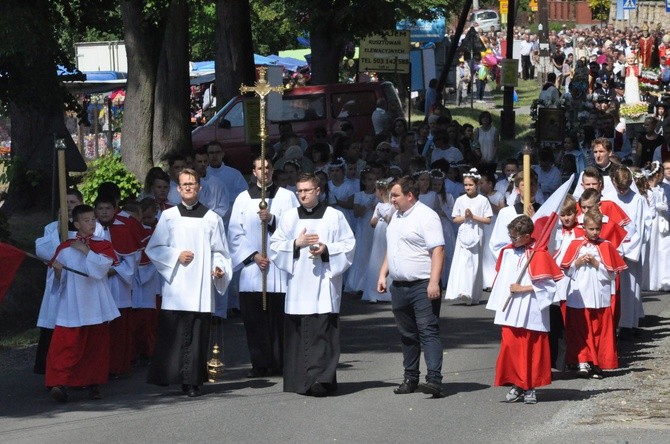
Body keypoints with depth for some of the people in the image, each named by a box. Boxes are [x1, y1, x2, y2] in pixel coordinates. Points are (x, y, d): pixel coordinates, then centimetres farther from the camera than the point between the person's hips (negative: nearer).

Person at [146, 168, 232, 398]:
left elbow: (219, 251, 10)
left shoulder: (212, 219, 9)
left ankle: (192, 381, 0)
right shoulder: (168, 216, 9)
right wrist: (176, 255, -6)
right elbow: (153, 249, 8)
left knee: (197, 334, -3)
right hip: (176, 285, 0)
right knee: (172, 333, -7)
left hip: (201, 288, 0)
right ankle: (166, 375, -1)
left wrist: (220, 268, -9)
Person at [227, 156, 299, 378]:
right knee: (254, 317, -1)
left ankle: (278, 363, 2)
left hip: (279, 266, -2)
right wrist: (253, 255, -5)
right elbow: (235, 233, 7)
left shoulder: (287, 197, 7)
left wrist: (272, 220, -16)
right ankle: (260, 364, 4)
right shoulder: (243, 199, 11)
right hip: (251, 267, 2)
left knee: (279, 317, -4)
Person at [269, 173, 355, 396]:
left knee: (322, 331, -11)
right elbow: (275, 246, 9)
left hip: (324, 284, -3)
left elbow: (348, 244, 3)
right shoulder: (290, 217, 12)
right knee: (297, 332, 1)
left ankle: (321, 379, -15)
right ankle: (300, 381, 6)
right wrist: (296, 243, -7)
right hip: (298, 283, 3)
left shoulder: (334, 216, 5)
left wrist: (326, 249, -12)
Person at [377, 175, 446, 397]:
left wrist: (434, 282, -24)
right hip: (399, 286, 8)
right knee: (407, 335, 13)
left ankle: (434, 379, -20)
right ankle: (410, 378, 19)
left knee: (428, 331, -13)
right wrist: (383, 274, 17)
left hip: (422, 285, -8)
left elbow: (438, 250, -17)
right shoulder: (397, 217, 17)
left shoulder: (426, 216, -10)